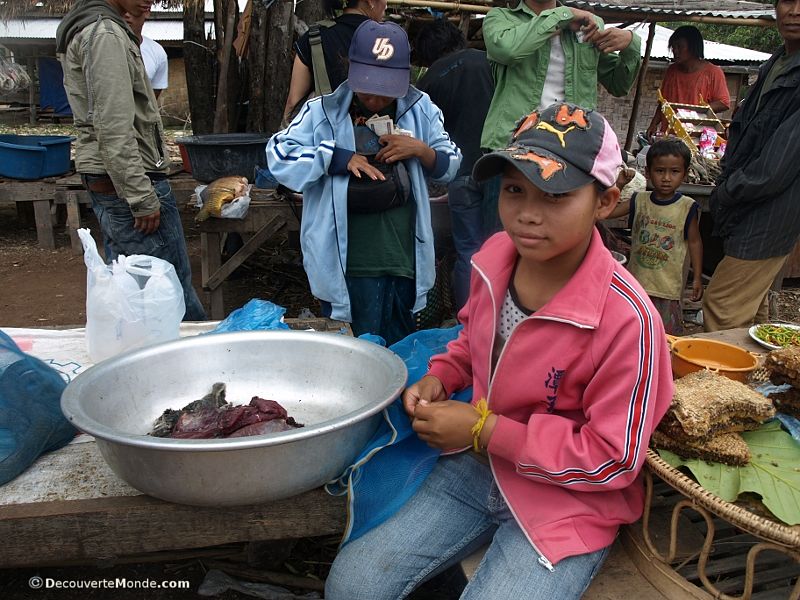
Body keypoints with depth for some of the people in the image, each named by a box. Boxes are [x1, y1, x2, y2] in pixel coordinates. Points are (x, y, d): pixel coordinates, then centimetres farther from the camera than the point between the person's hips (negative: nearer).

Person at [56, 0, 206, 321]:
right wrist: (143, 198, -19)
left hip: (104, 184, 11)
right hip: (129, 182, -11)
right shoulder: (104, 33, -13)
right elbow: (114, 130, -20)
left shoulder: (82, 27, 19)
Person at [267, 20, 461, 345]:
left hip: (405, 258, 3)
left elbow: (450, 166, 11)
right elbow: (278, 154, -11)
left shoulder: (421, 109, 4)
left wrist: (421, 150, -10)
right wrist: (340, 158, -18)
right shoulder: (323, 112, -4)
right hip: (351, 263, -3)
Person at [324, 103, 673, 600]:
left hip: (567, 500, -5)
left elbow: (613, 459, -19)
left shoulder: (628, 319, -27)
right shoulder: (495, 256, -7)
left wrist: (486, 430, -20)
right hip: (480, 467, 5)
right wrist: (440, 378, -3)